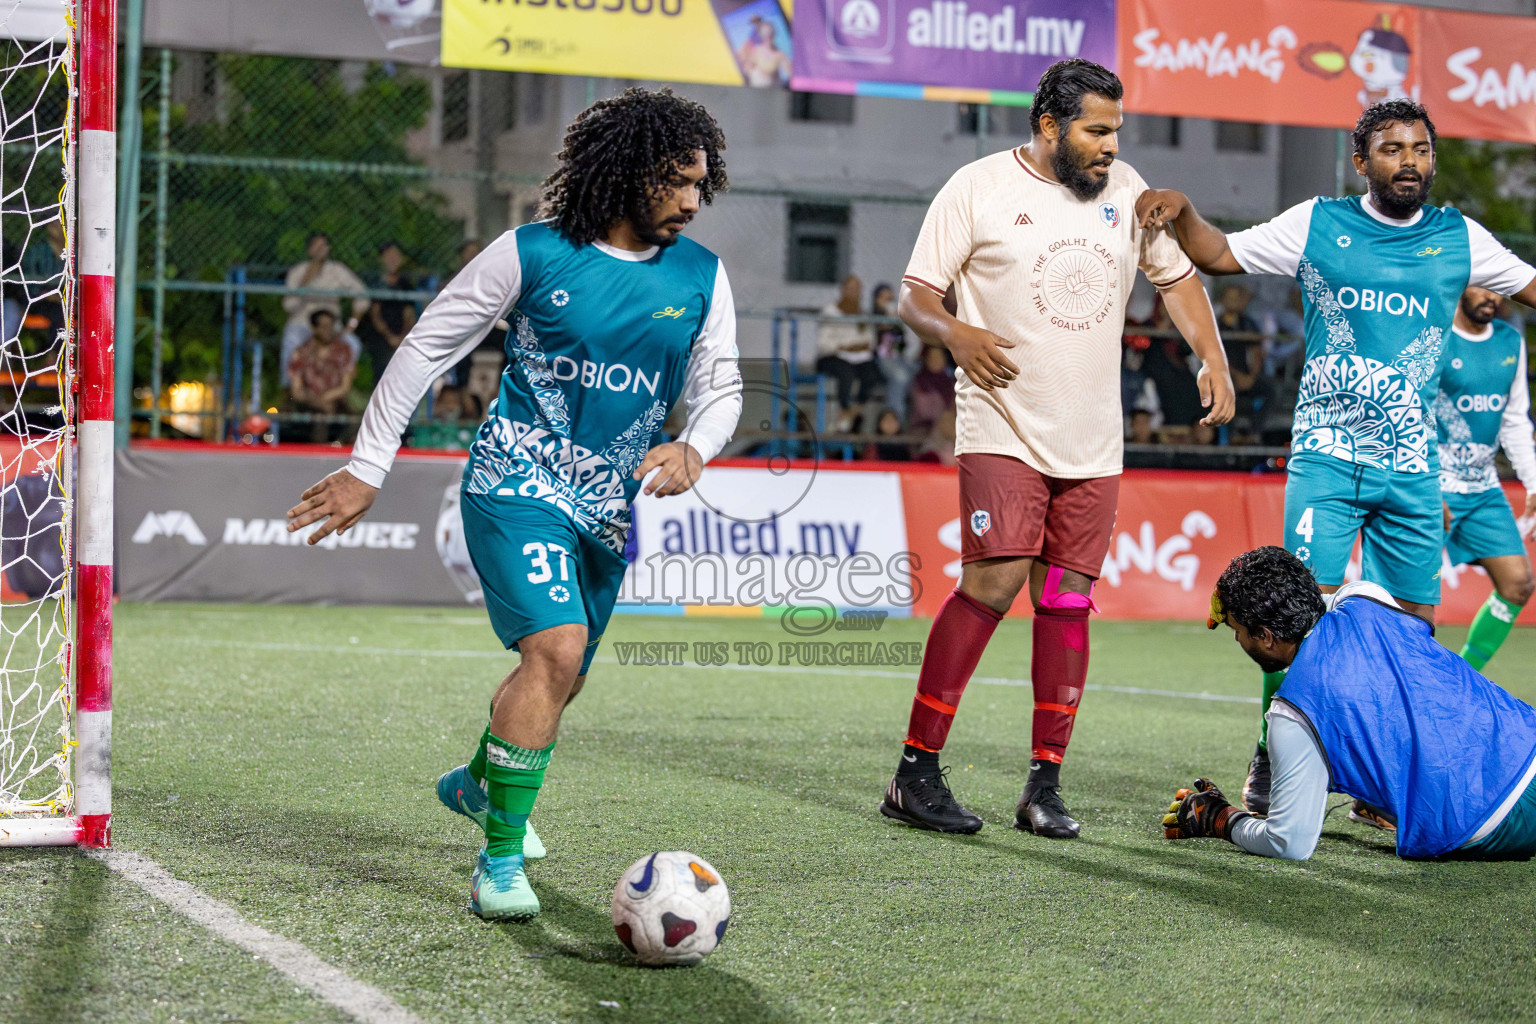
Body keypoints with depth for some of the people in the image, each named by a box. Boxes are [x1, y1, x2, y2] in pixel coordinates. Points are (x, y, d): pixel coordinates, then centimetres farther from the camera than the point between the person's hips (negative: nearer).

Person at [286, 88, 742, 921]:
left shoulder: (701, 277, 2)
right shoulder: (534, 253, -9)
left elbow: (719, 386, 9)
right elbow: (426, 346, -1)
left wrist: (692, 449, -15)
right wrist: (366, 468, -2)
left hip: (609, 507, 6)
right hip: (516, 483, -5)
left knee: (559, 676, 17)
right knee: (556, 648, -24)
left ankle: (478, 782, 50)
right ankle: (500, 863, -16)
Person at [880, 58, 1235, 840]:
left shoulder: (1125, 189, 10)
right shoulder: (978, 188, -4)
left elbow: (1177, 275, 23)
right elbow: (914, 294, -3)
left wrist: (1212, 357, 9)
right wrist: (957, 334, -23)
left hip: (1092, 441, 5)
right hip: (1002, 429, -5)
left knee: (1067, 598, 3)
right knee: (995, 579, -17)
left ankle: (1044, 787, 9)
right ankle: (915, 771, -10)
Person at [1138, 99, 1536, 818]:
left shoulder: (1460, 238, 7)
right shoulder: (1319, 224, 3)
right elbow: (1219, 254, 10)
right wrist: (1180, 210, -7)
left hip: (1412, 468, 3)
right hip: (1326, 457, -3)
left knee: (1413, 622, 2)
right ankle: (1271, 760, 1)